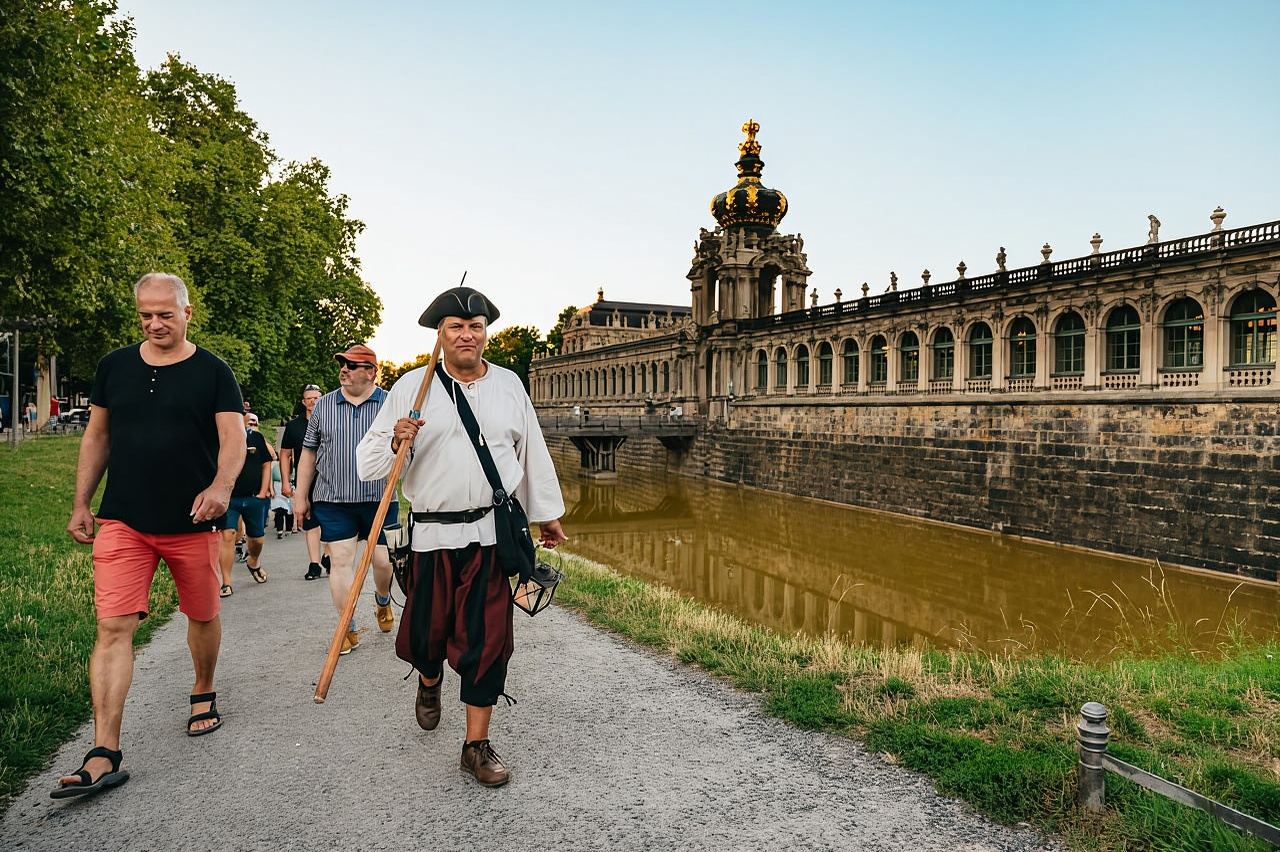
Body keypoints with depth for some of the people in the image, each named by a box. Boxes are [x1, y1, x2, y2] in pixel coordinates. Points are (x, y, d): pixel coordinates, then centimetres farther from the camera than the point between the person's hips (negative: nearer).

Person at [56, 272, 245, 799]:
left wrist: (221, 485, -29)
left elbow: (233, 438, -10)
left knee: (203, 617, 13)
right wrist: (81, 503, 11)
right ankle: (104, 757, -5)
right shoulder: (114, 366, 8)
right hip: (123, 522, 2)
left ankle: (204, 694, 39)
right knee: (113, 626, -8)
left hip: (192, 524, -1)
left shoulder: (212, 372, -1)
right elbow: (97, 438, 14)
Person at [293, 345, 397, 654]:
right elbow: (308, 453, 11)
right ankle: (349, 630, 11)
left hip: (379, 500, -1)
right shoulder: (323, 406, 7)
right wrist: (300, 496, 9)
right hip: (333, 502, 1)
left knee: (384, 560, 6)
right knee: (341, 562, 0)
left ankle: (382, 602, 37)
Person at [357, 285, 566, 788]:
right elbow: (369, 460, 0)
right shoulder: (412, 387, 0)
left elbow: (532, 451, 15)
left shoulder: (508, 385, 7)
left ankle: (477, 745, 16)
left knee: (488, 640, 1)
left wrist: (545, 513, 19)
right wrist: (395, 443, -22)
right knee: (427, 632, 10)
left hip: (495, 532, 1)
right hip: (434, 534, 0)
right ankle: (429, 682, 48)